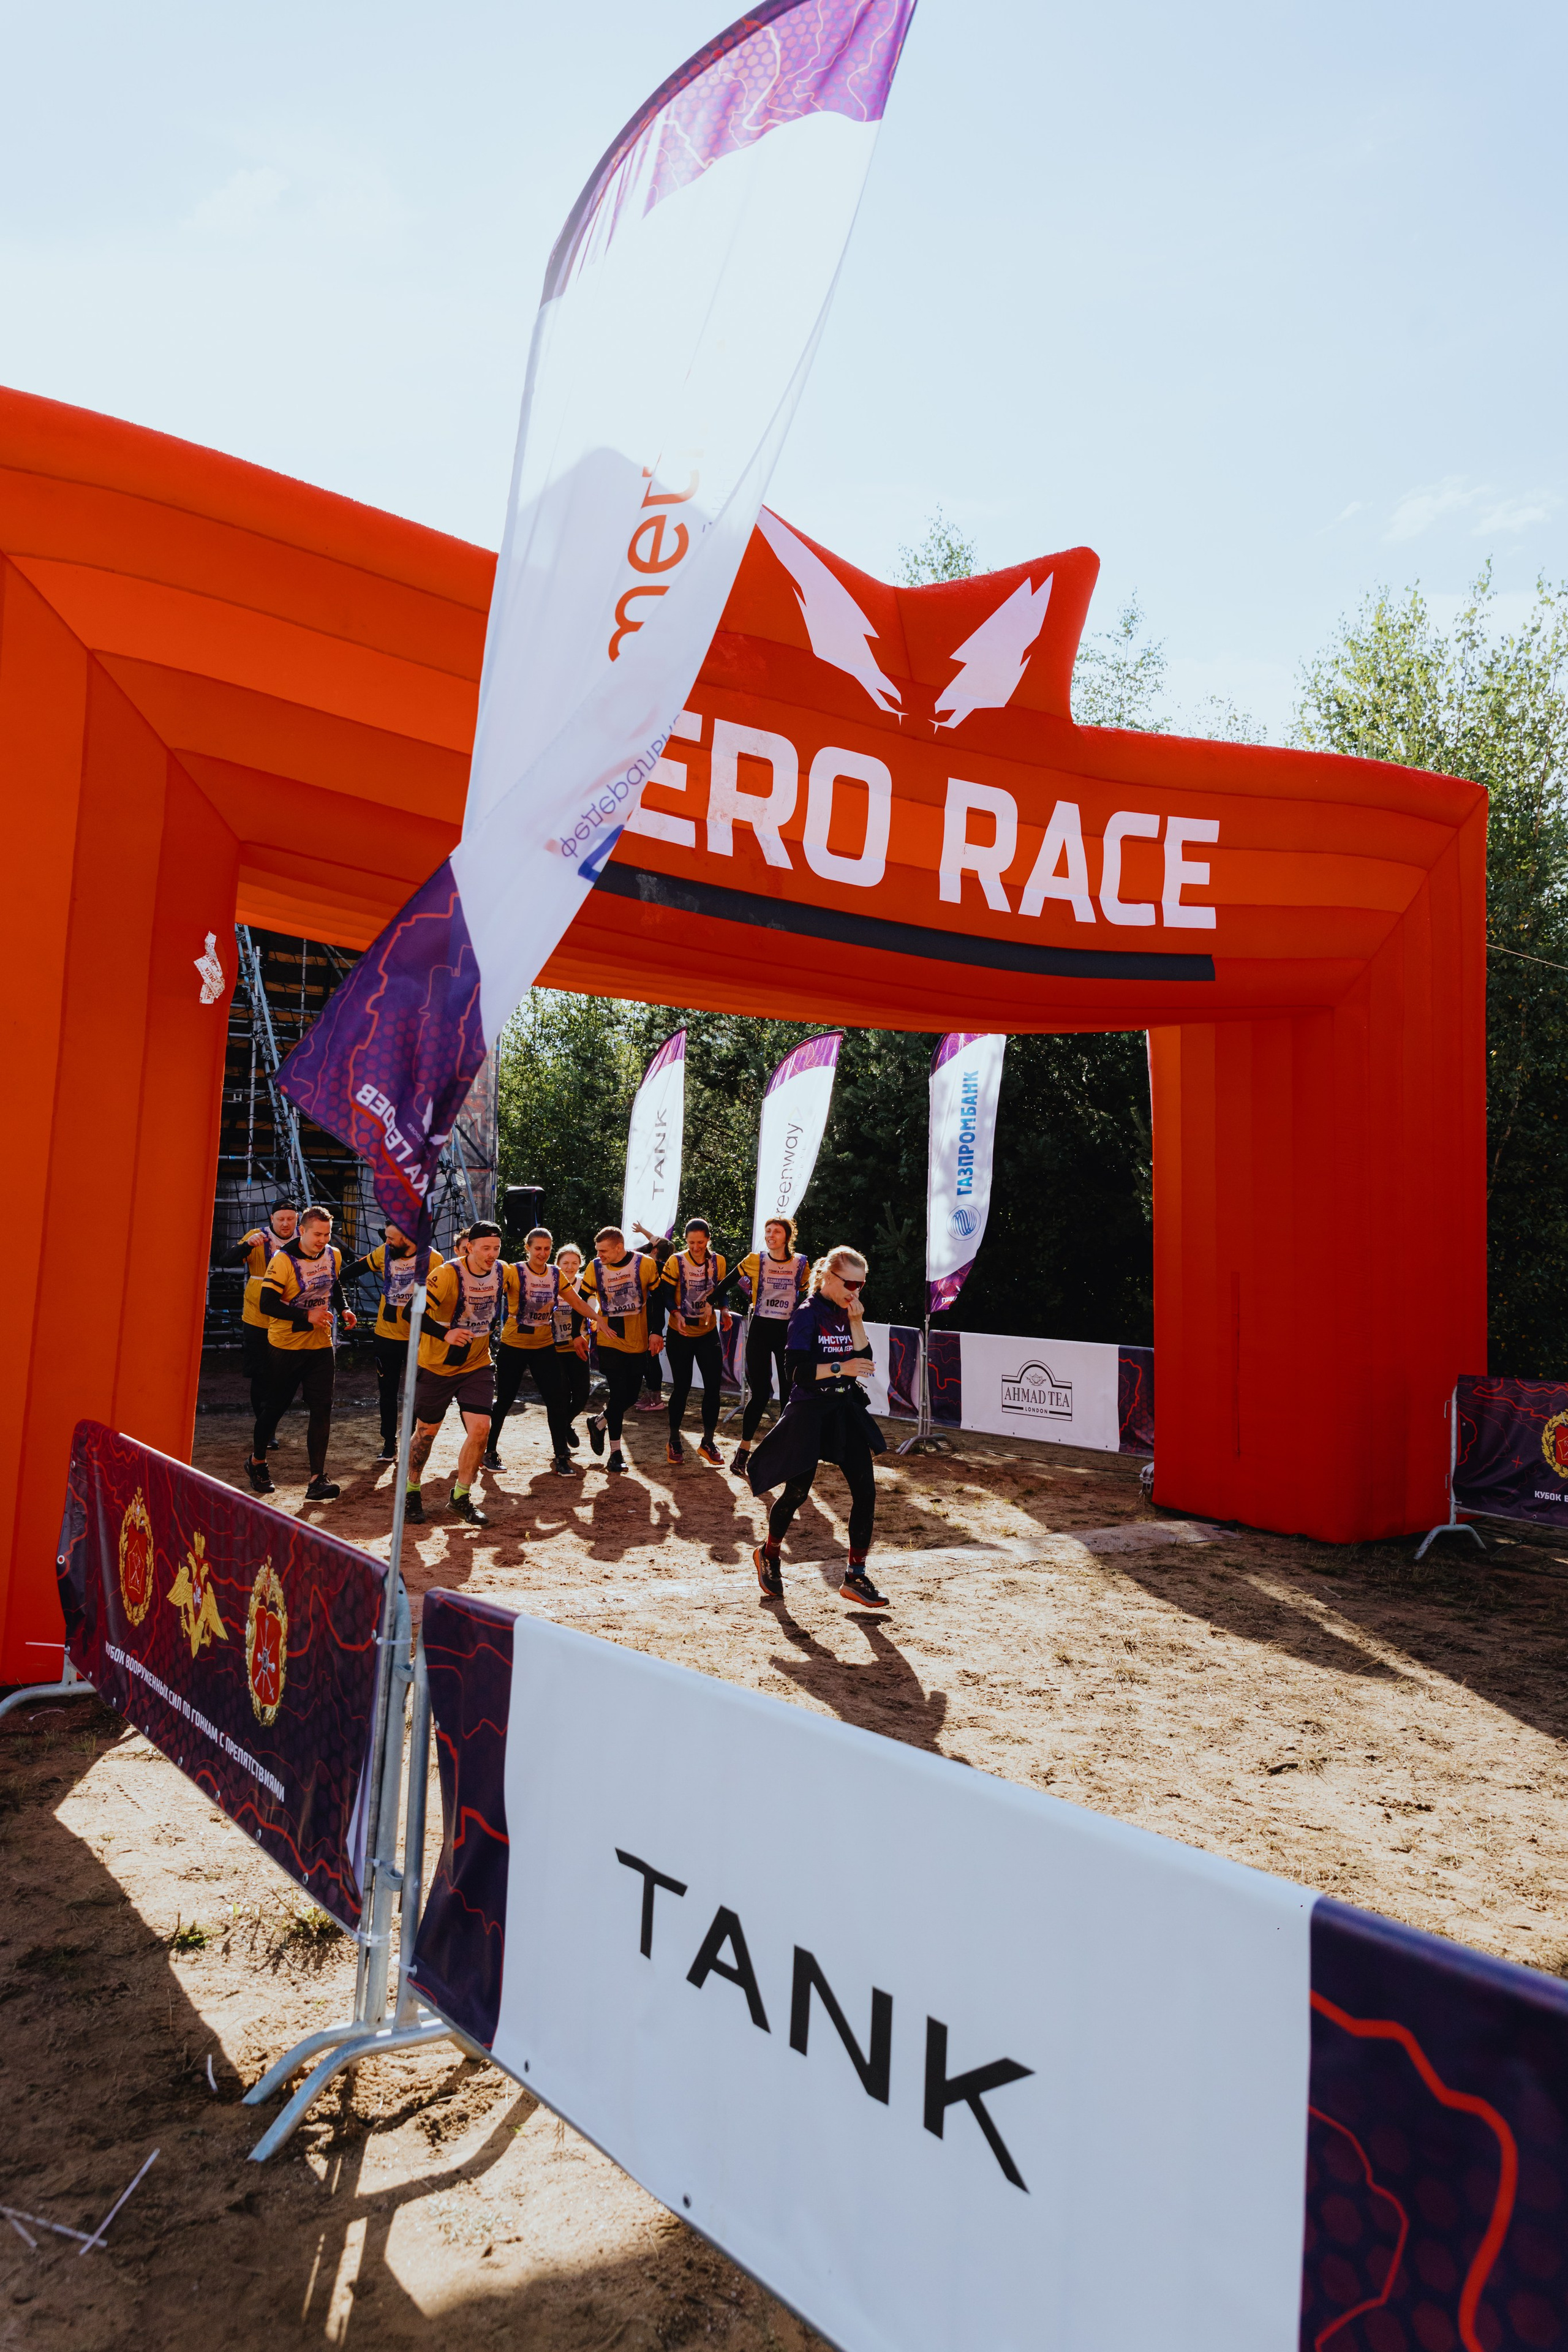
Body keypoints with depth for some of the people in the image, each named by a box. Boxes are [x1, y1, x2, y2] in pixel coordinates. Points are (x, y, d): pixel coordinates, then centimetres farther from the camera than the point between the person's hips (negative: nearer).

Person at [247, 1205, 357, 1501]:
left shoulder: (334, 1256, 1)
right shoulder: (284, 1261, -17)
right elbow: (267, 1304, -21)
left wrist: (343, 1310, 2)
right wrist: (307, 1316, -26)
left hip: (321, 1345, 4)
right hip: (287, 1345, -4)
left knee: (321, 1409, -4)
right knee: (276, 1406, 10)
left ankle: (317, 1479, -3)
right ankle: (257, 1462, 35)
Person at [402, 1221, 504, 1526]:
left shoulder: (500, 1273, -4)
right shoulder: (448, 1274, -22)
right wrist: (446, 1334, -41)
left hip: (477, 1364, 4)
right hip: (437, 1365, -4)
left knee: (480, 1429, -8)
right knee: (426, 1431, 9)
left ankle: (461, 1496, 11)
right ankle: (411, 1491, 32)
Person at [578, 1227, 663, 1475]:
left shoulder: (646, 1264, -8)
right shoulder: (595, 1268, -5)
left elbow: (657, 1299, 0)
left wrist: (656, 1332, -4)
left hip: (638, 1341, 1)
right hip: (609, 1340, -1)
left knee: (631, 1395, 7)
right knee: (618, 1393, -6)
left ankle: (598, 1423, 34)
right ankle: (615, 1453, 5)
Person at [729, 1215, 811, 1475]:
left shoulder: (801, 1263, 1)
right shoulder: (754, 1260, -2)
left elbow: (808, 1296, 10)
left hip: (789, 1331, 1)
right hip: (760, 1329, -1)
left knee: (790, 1392, 4)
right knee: (759, 1392, -4)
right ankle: (744, 1449, 11)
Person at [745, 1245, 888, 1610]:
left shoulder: (848, 1314, 7)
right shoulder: (808, 1315, -12)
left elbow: (864, 1360, 0)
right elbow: (798, 1371, -19)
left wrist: (856, 1322, -9)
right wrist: (840, 1367, -27)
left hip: (846, 1410, 6)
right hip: (810, 1411, -6)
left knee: (866, 1491, -3)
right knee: (797, 1492, 4)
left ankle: (855, 1577, 8)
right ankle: (767, 1555, 31)